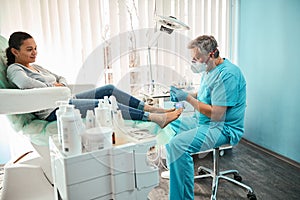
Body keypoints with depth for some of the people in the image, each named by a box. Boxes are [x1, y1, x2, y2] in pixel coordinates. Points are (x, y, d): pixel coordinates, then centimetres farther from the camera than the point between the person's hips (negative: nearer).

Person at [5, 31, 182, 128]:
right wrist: (52, 87, -12)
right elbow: (25, 83, -26)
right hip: (53, 111, -9)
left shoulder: (36, 67, 24)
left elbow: (61, 78, 26)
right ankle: (155, 118, -26)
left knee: (109, 89, -5)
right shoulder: (14, 69, -2)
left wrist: (61, 85, 1)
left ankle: (152, 109, -6)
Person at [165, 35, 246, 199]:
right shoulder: (209, 70, 9)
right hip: (202, 121, 11)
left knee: (178, 145, -29)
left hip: (223, 128, -10)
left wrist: (188, 98, -20)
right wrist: (181, 95, 3)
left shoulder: (228, 75, -23)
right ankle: (173, 169, 23)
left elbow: (216, 114, -26)